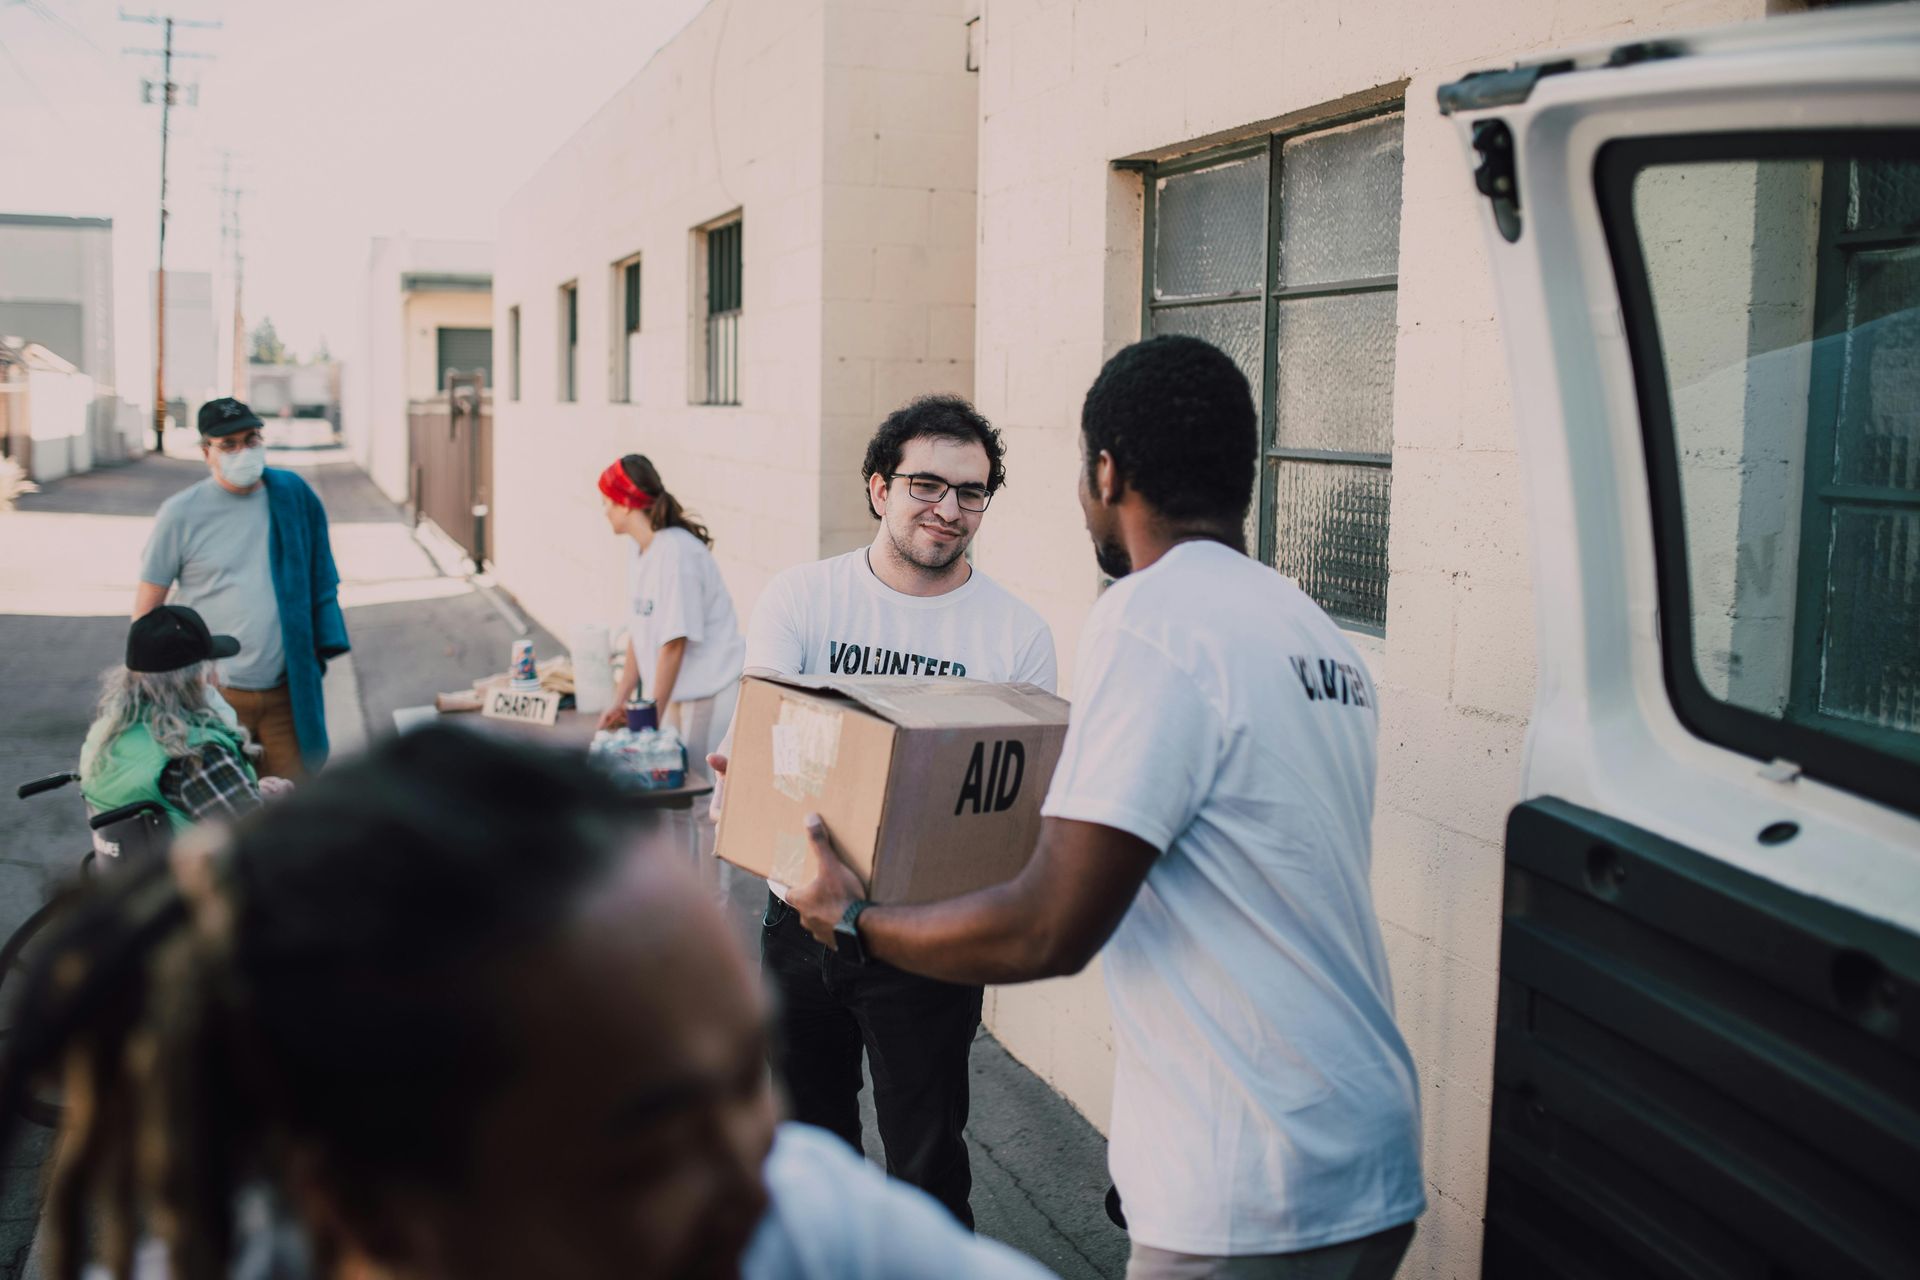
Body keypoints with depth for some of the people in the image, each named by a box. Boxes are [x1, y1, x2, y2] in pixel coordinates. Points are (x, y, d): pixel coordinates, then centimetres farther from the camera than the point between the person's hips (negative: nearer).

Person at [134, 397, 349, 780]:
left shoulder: (293, 497, 5)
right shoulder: (181, 513, -3)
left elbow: (319, 582, 14)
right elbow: (146, 608, 1)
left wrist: (319, 652, 9)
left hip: (286, 691, 3)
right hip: (214, 694, -2)